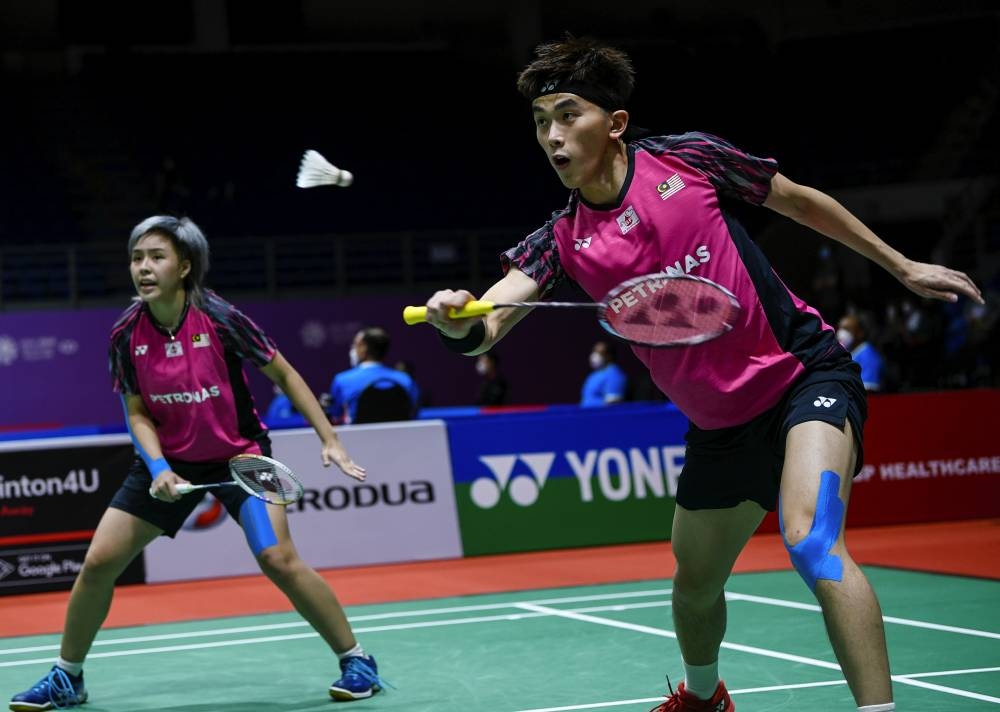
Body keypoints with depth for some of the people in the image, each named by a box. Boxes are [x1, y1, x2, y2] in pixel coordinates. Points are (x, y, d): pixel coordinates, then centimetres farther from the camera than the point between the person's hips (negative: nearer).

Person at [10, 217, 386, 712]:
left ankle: (356, 661, -2)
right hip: (168, 460, 4)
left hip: (238, 454, -3)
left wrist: (329, 440, -12)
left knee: (278, 559, -20)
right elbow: (137, 413, -3)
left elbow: (284, 376, -8)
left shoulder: (220, 319, -20)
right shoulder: (126, 334, -11)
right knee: (98, 563, -2)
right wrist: (158, 467, -21)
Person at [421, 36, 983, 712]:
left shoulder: (686, 157, -11)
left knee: (811, 540, -30)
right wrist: (456, 318, -44)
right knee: (696, 583, 20)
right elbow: (484, 328, -19)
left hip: (805, 372, -5)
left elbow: (798, 200, 4)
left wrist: (902, 265, 10)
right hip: (719, 423, 5)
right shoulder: (561, 243, -5)